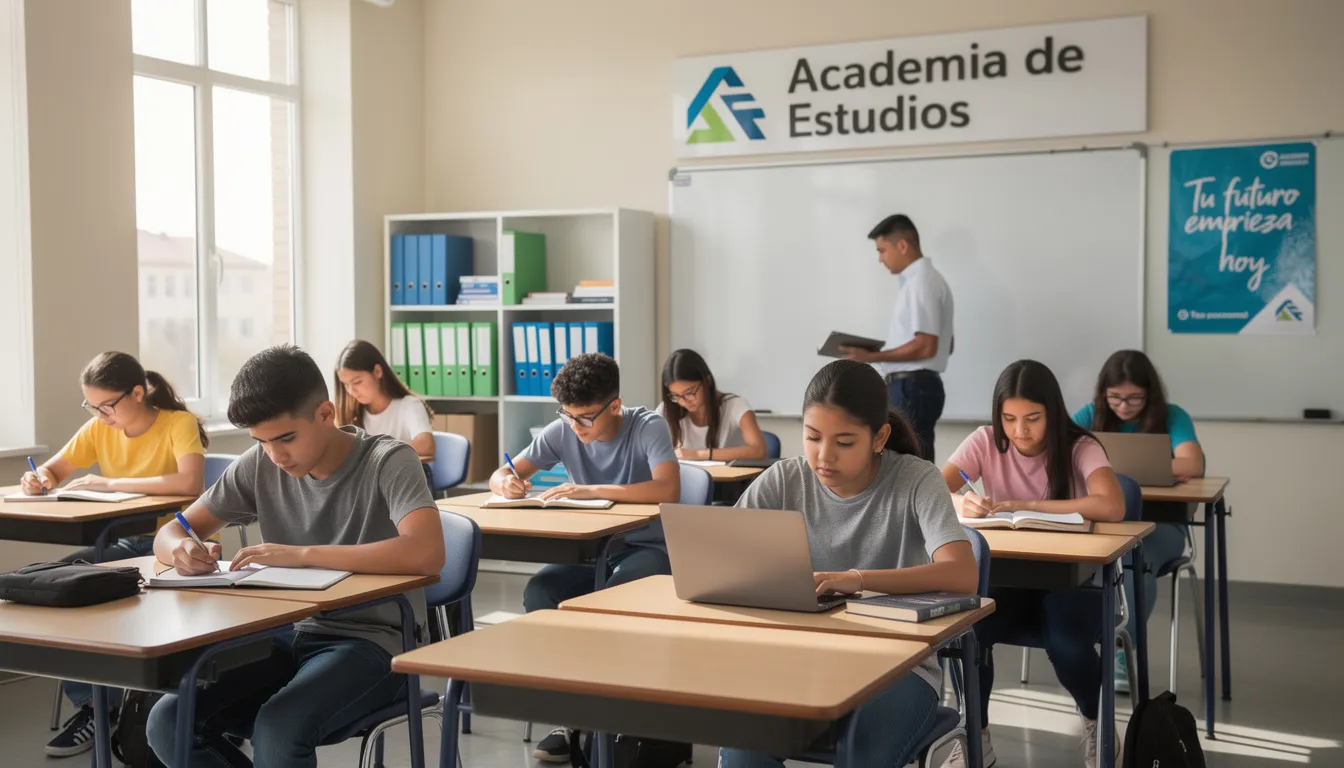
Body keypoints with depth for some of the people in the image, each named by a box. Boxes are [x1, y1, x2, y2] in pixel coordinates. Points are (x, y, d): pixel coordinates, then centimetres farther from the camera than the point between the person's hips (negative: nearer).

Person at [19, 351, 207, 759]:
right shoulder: (99, 428, 3)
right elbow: (55, 469, 13)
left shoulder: (179, 423, -16)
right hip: (126, 541, 6)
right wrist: (40, 477, -13)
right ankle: (91, 701, -2)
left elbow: (190, 483, -33)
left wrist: (110, 483, -28)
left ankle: (104, 703, -4)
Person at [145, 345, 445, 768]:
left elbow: (427, 554, -32)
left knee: (278, 728, -33)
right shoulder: (259, 465, 1)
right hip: (293, 636, 6)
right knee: (169, 722, -14)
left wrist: (301, 554, -32)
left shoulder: (388, 461, -15)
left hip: (374, 641, -6)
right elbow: (170, 533, 8)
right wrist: (182, 550, -19)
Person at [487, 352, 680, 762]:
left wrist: (592, 490, -35)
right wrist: (507, 484, -26)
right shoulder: (562, 431, -4)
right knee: (538, 593, -24)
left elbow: (669, 490, -32)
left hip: (647, 548, -4)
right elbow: (500, 475, 0)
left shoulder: (648, 427, -16)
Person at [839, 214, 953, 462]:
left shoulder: (921, 282, -14)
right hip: (915, 388, 10)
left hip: (912, 389, -10)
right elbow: (944, 345, 23)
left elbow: (926, 346, -22)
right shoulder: (927, 280, 18)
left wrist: (872, 356, -18)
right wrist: (881, 354, 18)